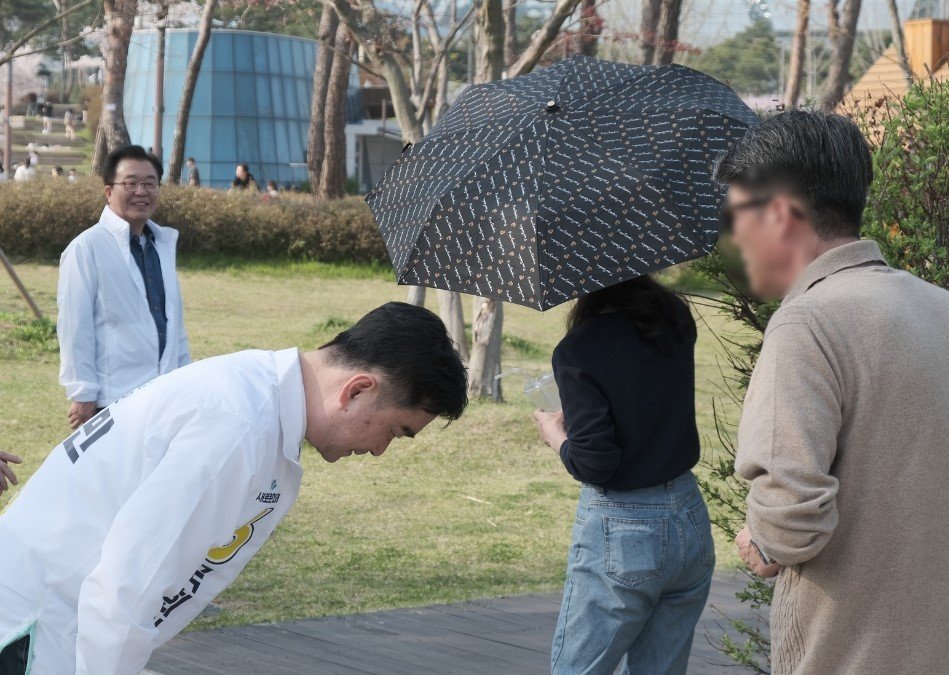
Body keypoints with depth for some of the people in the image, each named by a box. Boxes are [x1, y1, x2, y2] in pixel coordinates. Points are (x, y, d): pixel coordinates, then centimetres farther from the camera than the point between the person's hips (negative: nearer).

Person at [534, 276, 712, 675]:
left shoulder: (577, 351, -16)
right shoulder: (675, 319, 1)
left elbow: (592, 464, -17)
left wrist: (555, 435, 2)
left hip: (621, 529, -6)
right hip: (692, 521, 6)